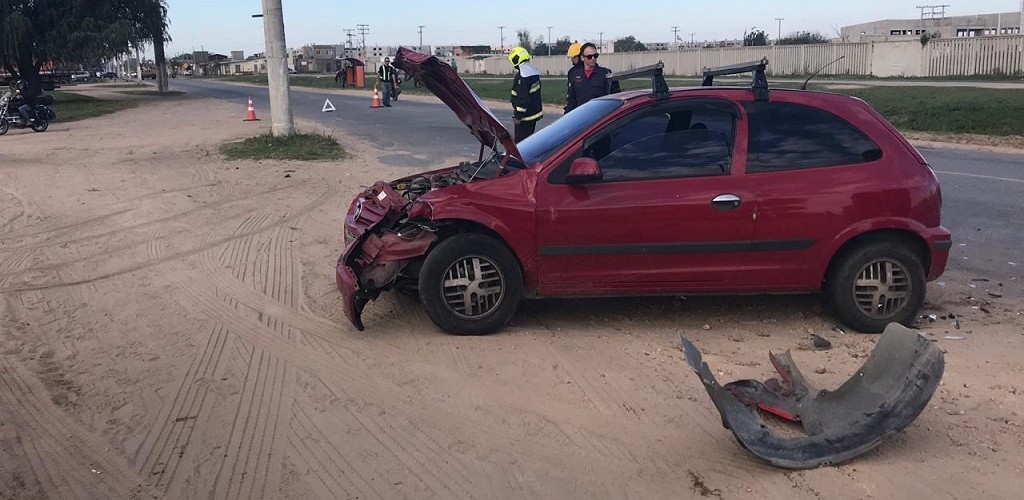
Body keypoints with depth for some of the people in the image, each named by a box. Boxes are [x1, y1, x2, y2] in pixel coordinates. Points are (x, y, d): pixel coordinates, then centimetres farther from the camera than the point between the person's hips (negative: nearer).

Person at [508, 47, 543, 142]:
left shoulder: (521, 77, -21)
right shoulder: (534, 72, 10)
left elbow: (522, 98, -25)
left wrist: (518, 116, -19)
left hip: (525, 116, -10)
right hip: (535, 113, 10)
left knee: (520, 140, -5)